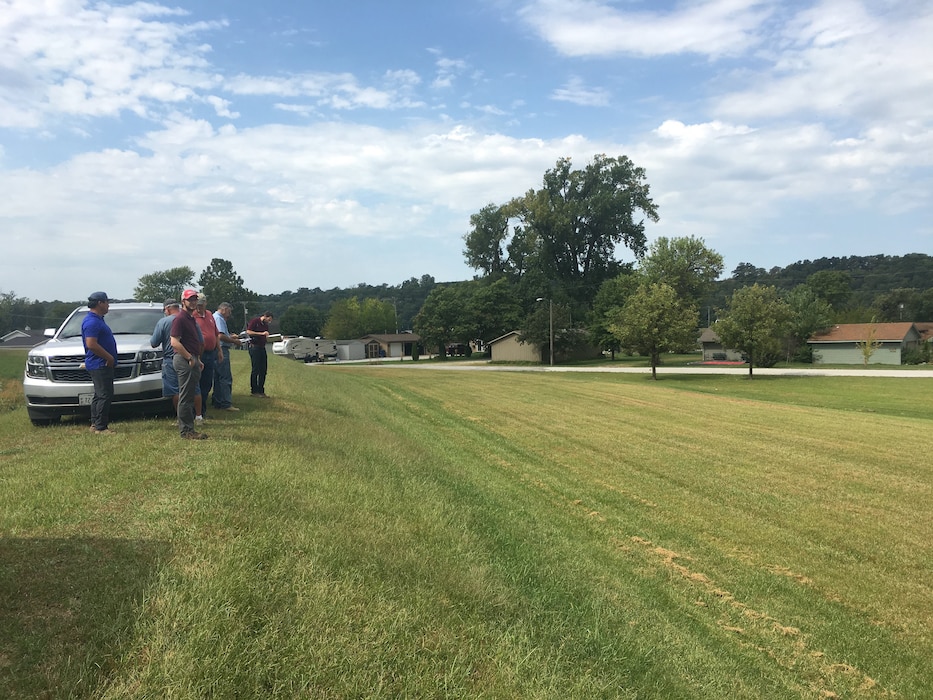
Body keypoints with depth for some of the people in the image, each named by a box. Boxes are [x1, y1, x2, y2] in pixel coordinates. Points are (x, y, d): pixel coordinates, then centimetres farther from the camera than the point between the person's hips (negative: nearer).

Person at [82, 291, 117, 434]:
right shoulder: (92, 321, -16)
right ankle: (100, 427, -7)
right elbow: (91, 344, -24)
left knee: (99, 395, 15)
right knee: (105, 396, -10)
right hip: (99, 364, -11)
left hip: (102, 364, 11)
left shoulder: (97, 320, 18)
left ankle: (95, 424, 22)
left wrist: (109, 358, 18)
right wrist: (109, 357, -18)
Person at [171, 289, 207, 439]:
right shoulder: (180, 318, -11)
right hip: (184, 360, -10)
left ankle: (188, 429, 19)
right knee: (185, 397, -7)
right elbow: (175, 342, -20)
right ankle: (186, 431, -3)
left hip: (192, 360, 10)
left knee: (189, 397, 13)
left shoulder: (192, 319, 19)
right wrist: (190, 358, -18)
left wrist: (197, 359, 20)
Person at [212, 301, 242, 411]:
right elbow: (221, 336, -21)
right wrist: (234, 341, -10)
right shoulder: (219, 319, -11)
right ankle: (226, 404, -11)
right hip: (221, 350, -11)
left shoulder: (215, 317, 22)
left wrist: (230, 337, 21)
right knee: (225, 377, -10)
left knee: (218, 377, 15)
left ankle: (216, 402, 21)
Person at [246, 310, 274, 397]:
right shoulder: (255, 321, -5)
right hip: (254, 347, -8)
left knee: (263, 370, 6)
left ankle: (261, 391, 12)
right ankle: (254, 391, 2)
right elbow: (248, 332, -17)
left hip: (262, 348, 8)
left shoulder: (266, 325, 17)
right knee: (255, 370, -5)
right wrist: (261, 333, -19)